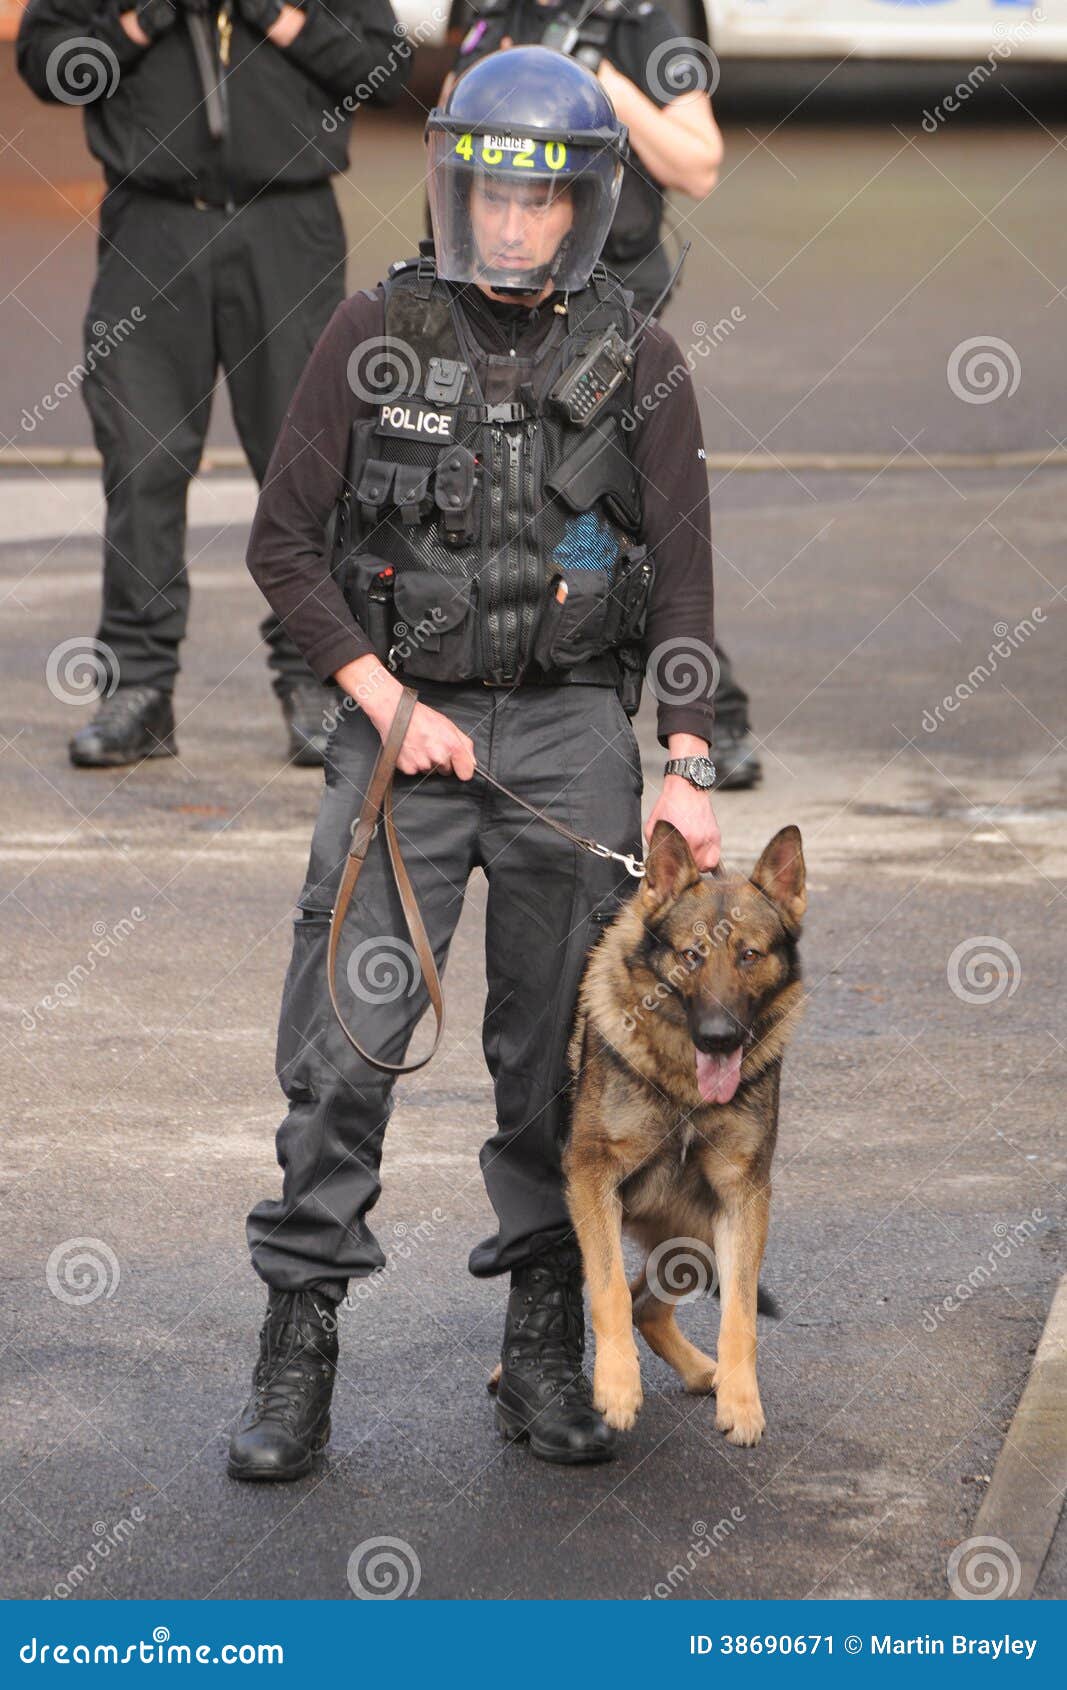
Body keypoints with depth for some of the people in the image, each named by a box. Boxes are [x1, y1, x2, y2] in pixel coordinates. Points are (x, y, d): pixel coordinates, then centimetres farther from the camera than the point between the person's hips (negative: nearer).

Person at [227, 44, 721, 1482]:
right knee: (346, 1036, -6)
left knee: (559, 1051, 5)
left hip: (572, 731, 1)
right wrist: (389, 704, -7)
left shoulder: (635, 365, 2)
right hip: (400, 721, -1)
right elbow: (283, 540, 1)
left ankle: (547, 1352, 15)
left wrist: (688, 766, -8)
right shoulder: (375, 337, -1)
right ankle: (297, 1356, 1)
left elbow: (682, 577, 2)